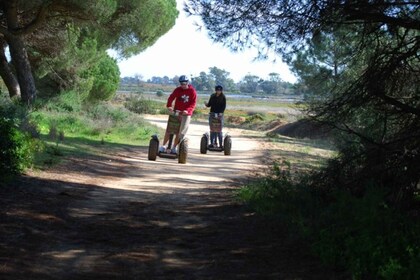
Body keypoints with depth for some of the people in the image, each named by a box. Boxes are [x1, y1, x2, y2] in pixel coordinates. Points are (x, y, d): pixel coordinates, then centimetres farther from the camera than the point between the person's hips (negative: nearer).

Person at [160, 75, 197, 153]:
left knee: (180, 132, -1)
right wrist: (169, 106, -29)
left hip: (186, 114, -1)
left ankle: (174, 148, 11)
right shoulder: (178, 90, -1)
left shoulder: (192, 91, -5)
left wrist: (187, 110, -27)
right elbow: (171, 98, -10)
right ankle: (163, 146, 3)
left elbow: (193, 103, -10)